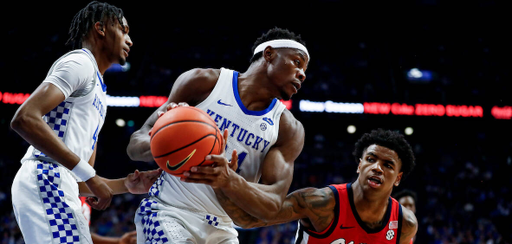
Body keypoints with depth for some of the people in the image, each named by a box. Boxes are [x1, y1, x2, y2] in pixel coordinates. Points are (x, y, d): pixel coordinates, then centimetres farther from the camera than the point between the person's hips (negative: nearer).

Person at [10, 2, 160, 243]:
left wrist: (127, 185, 10)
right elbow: (24, 119, -18)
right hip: (47, 180, -10)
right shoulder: (81, 62, -1)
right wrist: (88, 174, -20)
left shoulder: (98, 92, 29)